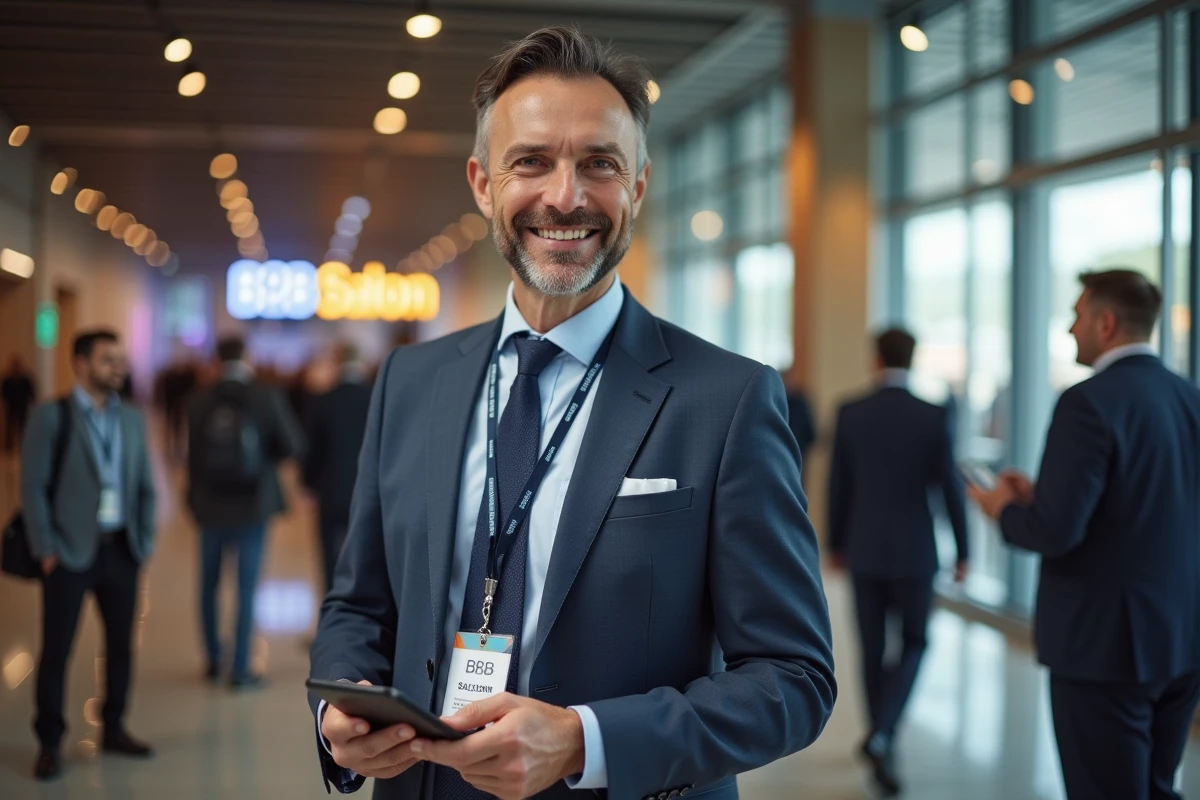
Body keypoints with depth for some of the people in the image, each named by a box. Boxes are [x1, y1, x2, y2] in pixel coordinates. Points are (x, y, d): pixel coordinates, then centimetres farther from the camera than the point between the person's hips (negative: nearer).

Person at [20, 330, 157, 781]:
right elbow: (33, 486, -7)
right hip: (72, 552, -4)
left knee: (121, 643, 10)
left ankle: (114, 730, 24)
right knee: (56, 648, 3)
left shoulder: (131, 419, 8)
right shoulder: (52, 417, -5)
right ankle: (50, 743, 15)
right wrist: (45, 550, -10)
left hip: (121, 550, 4)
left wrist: (146, 541, 6)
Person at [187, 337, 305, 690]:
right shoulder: (266, 398, -10)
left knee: (209, 584, 17)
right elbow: (293, 446, -8)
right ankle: (240, 669, 4)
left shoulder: (200, 401, -5)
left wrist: (194, 500, 12)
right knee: (247, 587, 3)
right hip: (252, 504, -2)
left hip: (212, 505, 2)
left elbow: (193, 454, -1)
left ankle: (214, 660, 27)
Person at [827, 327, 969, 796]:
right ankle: (882, 733, -7)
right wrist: (962, 550, 4)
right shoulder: (935, 417, -9)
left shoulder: (850, 413, -5)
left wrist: (835, 544, 12)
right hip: (914, 550, -1)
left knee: (873, 648, 14)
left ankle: (882, 739, 25)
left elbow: (838, 485, 0)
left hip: (864, 548, 1)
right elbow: (951, 488, -7)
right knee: (913, 644, 12)